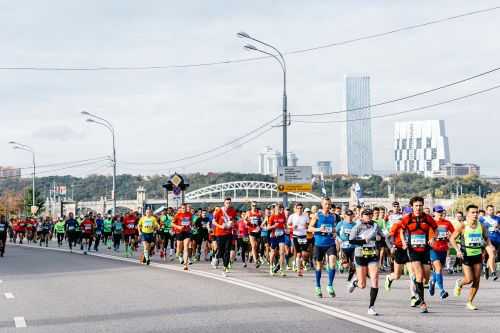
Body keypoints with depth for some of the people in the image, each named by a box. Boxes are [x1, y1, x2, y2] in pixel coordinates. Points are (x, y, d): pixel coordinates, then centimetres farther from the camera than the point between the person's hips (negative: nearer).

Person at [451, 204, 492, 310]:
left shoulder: (482, 227, 2)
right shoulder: (463, 227, -9)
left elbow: (486, 239, 17)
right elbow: (452, 238, -4)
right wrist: (458, 250, -17)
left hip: (478, 255, 4)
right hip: (466, 256, -4)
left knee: (476, 281, 1)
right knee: (469, 279, -10)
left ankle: (469, 302, 13)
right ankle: (459, 283, 26)